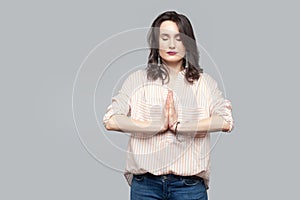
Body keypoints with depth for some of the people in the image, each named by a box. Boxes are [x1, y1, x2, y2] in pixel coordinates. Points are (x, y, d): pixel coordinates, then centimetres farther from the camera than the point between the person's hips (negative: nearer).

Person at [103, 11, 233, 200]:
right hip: (145, 183, 0)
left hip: (189, 183, 0)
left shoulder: (204, 82, 7)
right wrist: (157, 126, -13)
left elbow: (226, 121, -7)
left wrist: (179, 126, -14)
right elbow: (111, 120, -4)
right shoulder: (138, 79, 7)